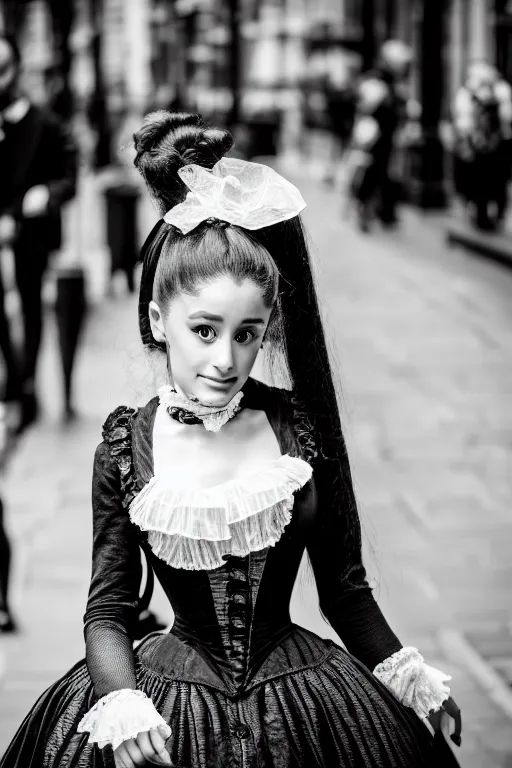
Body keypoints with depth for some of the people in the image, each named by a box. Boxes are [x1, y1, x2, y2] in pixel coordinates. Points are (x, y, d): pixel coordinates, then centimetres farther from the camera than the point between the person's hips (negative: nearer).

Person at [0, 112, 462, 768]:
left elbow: (345, 589, 5)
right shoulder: (126, 448, -8)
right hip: (168, 702, -1)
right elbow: (108, 608, -4)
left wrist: (410, 676, 8)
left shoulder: (301, 429, -7)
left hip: (302, 699, 1)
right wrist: (122, 705, -20)